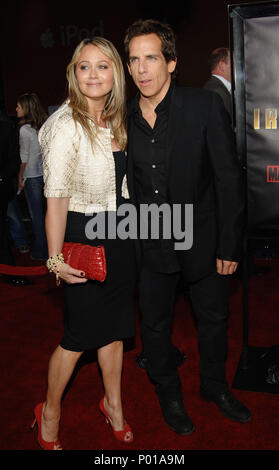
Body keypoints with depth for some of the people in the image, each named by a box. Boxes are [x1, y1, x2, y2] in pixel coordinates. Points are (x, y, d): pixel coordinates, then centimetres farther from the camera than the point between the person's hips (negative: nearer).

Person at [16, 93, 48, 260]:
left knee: (36, 214, 4)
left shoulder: (25, 129, -14)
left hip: (32, 176, -6)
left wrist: (20, 177, -2)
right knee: (47, 212, 16)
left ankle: (40, 252, 13)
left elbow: (25, 158, -12)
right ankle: (51, 248, 26)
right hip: (47, 174, 6)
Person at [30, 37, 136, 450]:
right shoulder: (66, 125, -17)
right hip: (84, 235, -7)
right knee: (80, 334, 5)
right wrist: (56, 259, -19)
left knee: (115, 324, 17)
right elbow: (55, 198, -19)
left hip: (120, 233, 7)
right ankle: (50, 413, 29)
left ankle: (113, 404, 38)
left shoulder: (116, 120, 6)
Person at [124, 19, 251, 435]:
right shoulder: (125, 117, -2)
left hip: (202, 239, -2)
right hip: (151, 244, 2)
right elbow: (127, 185, 5)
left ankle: (215, 386, 44)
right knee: (155, 323, 15)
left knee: (213, 318, 17)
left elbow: (229, 178, -10)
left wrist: (229, 246, -11)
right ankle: (168, 393, 41)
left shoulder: (206, 106, -12)